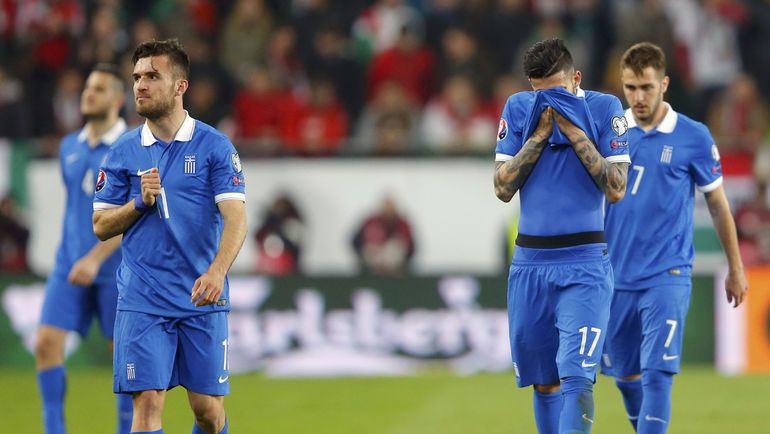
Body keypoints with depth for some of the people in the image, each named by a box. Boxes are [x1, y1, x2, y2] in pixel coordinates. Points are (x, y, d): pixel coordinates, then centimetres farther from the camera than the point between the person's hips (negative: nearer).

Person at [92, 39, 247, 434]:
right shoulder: (124, 152, 6)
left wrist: (217, 271, -28)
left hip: (202, 299, -1)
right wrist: (140, 202, -10)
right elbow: (101, 226, 9)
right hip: (142, 301, 1)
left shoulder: (215, 146, -1)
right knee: (147, 401, -9)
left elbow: (235, 217, -11)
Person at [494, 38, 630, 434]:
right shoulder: (518, 109, 4)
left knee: (577, 377, -16)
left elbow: (616, 189, -9)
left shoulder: (604, 108, -3)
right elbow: (503, 188, -1)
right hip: (530, 263, 3)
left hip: (584, 264, -3)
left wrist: (574, 131, -13)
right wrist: (540, 133, -9)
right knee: (544, 381, 9)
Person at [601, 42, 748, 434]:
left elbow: (717, 204, 6)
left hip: (666, 277, -4)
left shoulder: (694, 137, -3)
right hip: (616, 276, 4)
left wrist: (735, 269, 10)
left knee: (657, 373, -15)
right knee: (625, 375, 12)